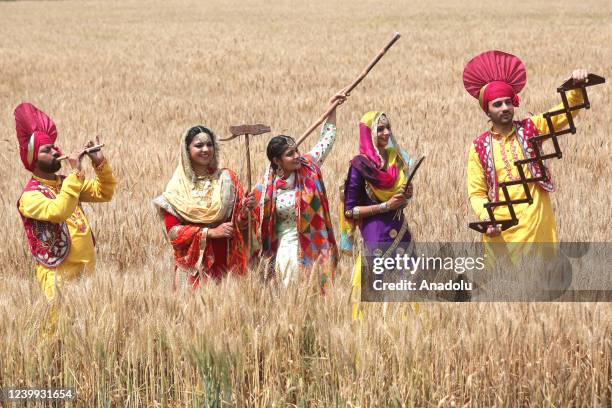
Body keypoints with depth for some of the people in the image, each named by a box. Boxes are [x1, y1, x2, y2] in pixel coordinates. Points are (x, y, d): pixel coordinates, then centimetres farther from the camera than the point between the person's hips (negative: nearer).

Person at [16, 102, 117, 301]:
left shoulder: (65, 183, 12)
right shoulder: (30, 196, -11)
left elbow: (104, 193, 17)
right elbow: (58, 212, -29)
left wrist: (100, 163, 1)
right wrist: (76, 173, -26)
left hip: (87, 269, 7)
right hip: (59, 276, -7)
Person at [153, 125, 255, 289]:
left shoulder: (227, 178, 4)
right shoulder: (177, 187, -2)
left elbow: (238, 223, 4)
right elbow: (172, 231, -6)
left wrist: (245, 211, -18)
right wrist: (211, 232, -14)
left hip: (226, 261, 2)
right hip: (193, 264, -2)